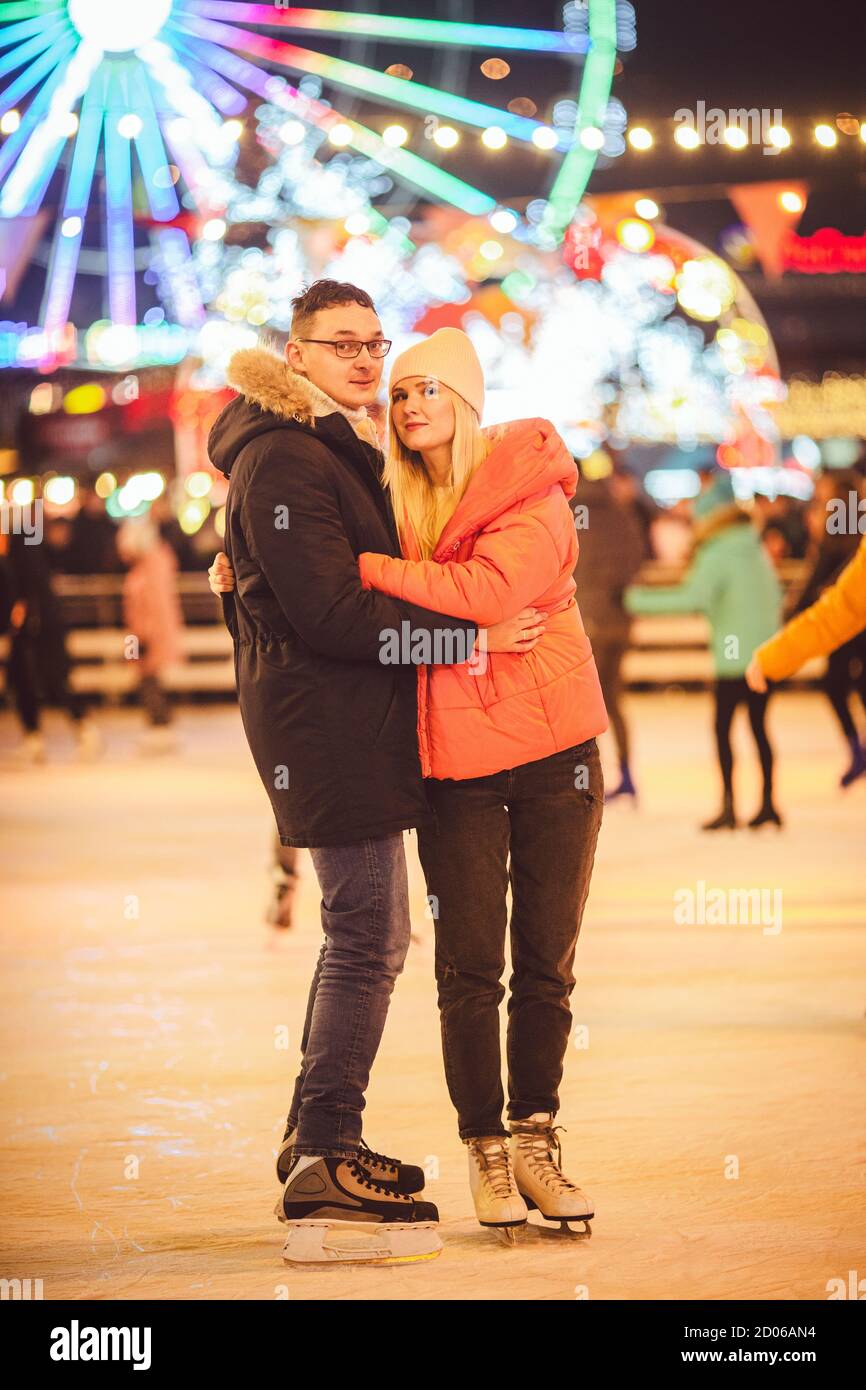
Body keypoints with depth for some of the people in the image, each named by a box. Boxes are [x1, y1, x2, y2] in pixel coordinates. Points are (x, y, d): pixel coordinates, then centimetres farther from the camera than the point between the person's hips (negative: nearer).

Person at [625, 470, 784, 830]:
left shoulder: (717, 556, -13)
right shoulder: (757, 550, 13)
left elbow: (690, 598, -24)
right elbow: (775, 598, 20)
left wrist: (638, 600, -18)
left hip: (735, 657, -8)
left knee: (722, 727, -2)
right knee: (758, 724, 13)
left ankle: (728, 805, -6)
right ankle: (767, 802, 14)